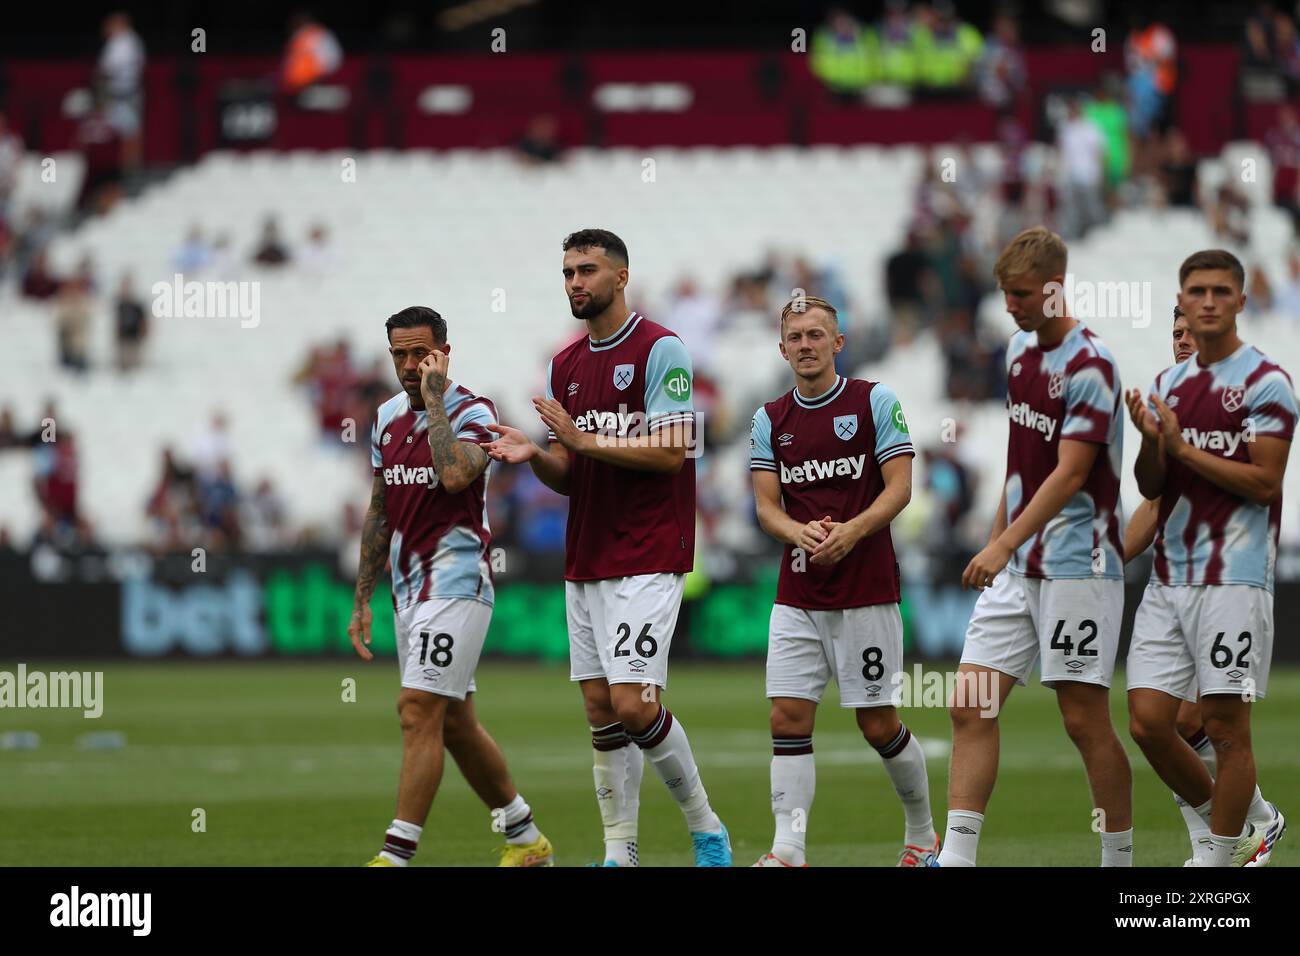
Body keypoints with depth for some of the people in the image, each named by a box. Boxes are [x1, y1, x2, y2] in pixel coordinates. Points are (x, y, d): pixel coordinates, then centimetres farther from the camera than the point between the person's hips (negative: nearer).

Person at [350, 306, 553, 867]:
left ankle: (397, 854, -16)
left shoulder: (472, 413, -9)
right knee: (454, 723, 12)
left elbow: (455, 474, -31)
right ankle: (526, 840, 24)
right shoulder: (388, 418, 13)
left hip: (455, 582, -8)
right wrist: (363, 599, 18)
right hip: (409, 589, 8)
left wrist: (434, 398, -21)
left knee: (419, 711, -15)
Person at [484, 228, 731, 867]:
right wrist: (532, 455, -6)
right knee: (600, 707, 5)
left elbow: (670, 451, -15)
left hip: (646, 561, -7)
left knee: (633, 704, -14)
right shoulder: (565, 366, 14)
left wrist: (585, 440, -19)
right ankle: (620, 851, 9)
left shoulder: (660, 351, -7)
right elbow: (567, 476, 15)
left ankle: (705, 828, 3)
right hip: (584, 562, 7)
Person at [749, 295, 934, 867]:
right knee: (788, 718, -7)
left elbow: (899, 488, -5)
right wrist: (801, 532, -17)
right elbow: (767, 505, 6)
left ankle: (922, 832, 20)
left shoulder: (875, 402, 0)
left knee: (878, 724, 1)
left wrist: (852, 531, -22)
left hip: (866, 591, -3)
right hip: (797, 598, 3)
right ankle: (789, 850, -7)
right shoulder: (771, 420, 10)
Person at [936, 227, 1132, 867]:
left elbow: (1069, 475, -21)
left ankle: (1120, 858, 9)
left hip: (1076, 566, -8)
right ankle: (957, 856, -4)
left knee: (1084, 718, -3)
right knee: (971, 707, -2)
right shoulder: (1021, 349, 11)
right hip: (1015, 568, 8)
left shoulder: (1090, 365, -14)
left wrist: (1006, 544, -28)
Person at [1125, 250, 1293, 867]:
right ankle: (1248, 824, 18)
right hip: (1169, 579, 6)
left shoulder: (1265, 382, -5)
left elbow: (1264, 483, -11)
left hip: (1233, 578, -6)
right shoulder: (1168, 384, 16)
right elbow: (1150, 487, 13)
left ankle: (1221, 856, 7)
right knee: (1148, 722, 1)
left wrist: (1182, 448, -13)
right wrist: (1150, 441, -7)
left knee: (1225, 725, -4)